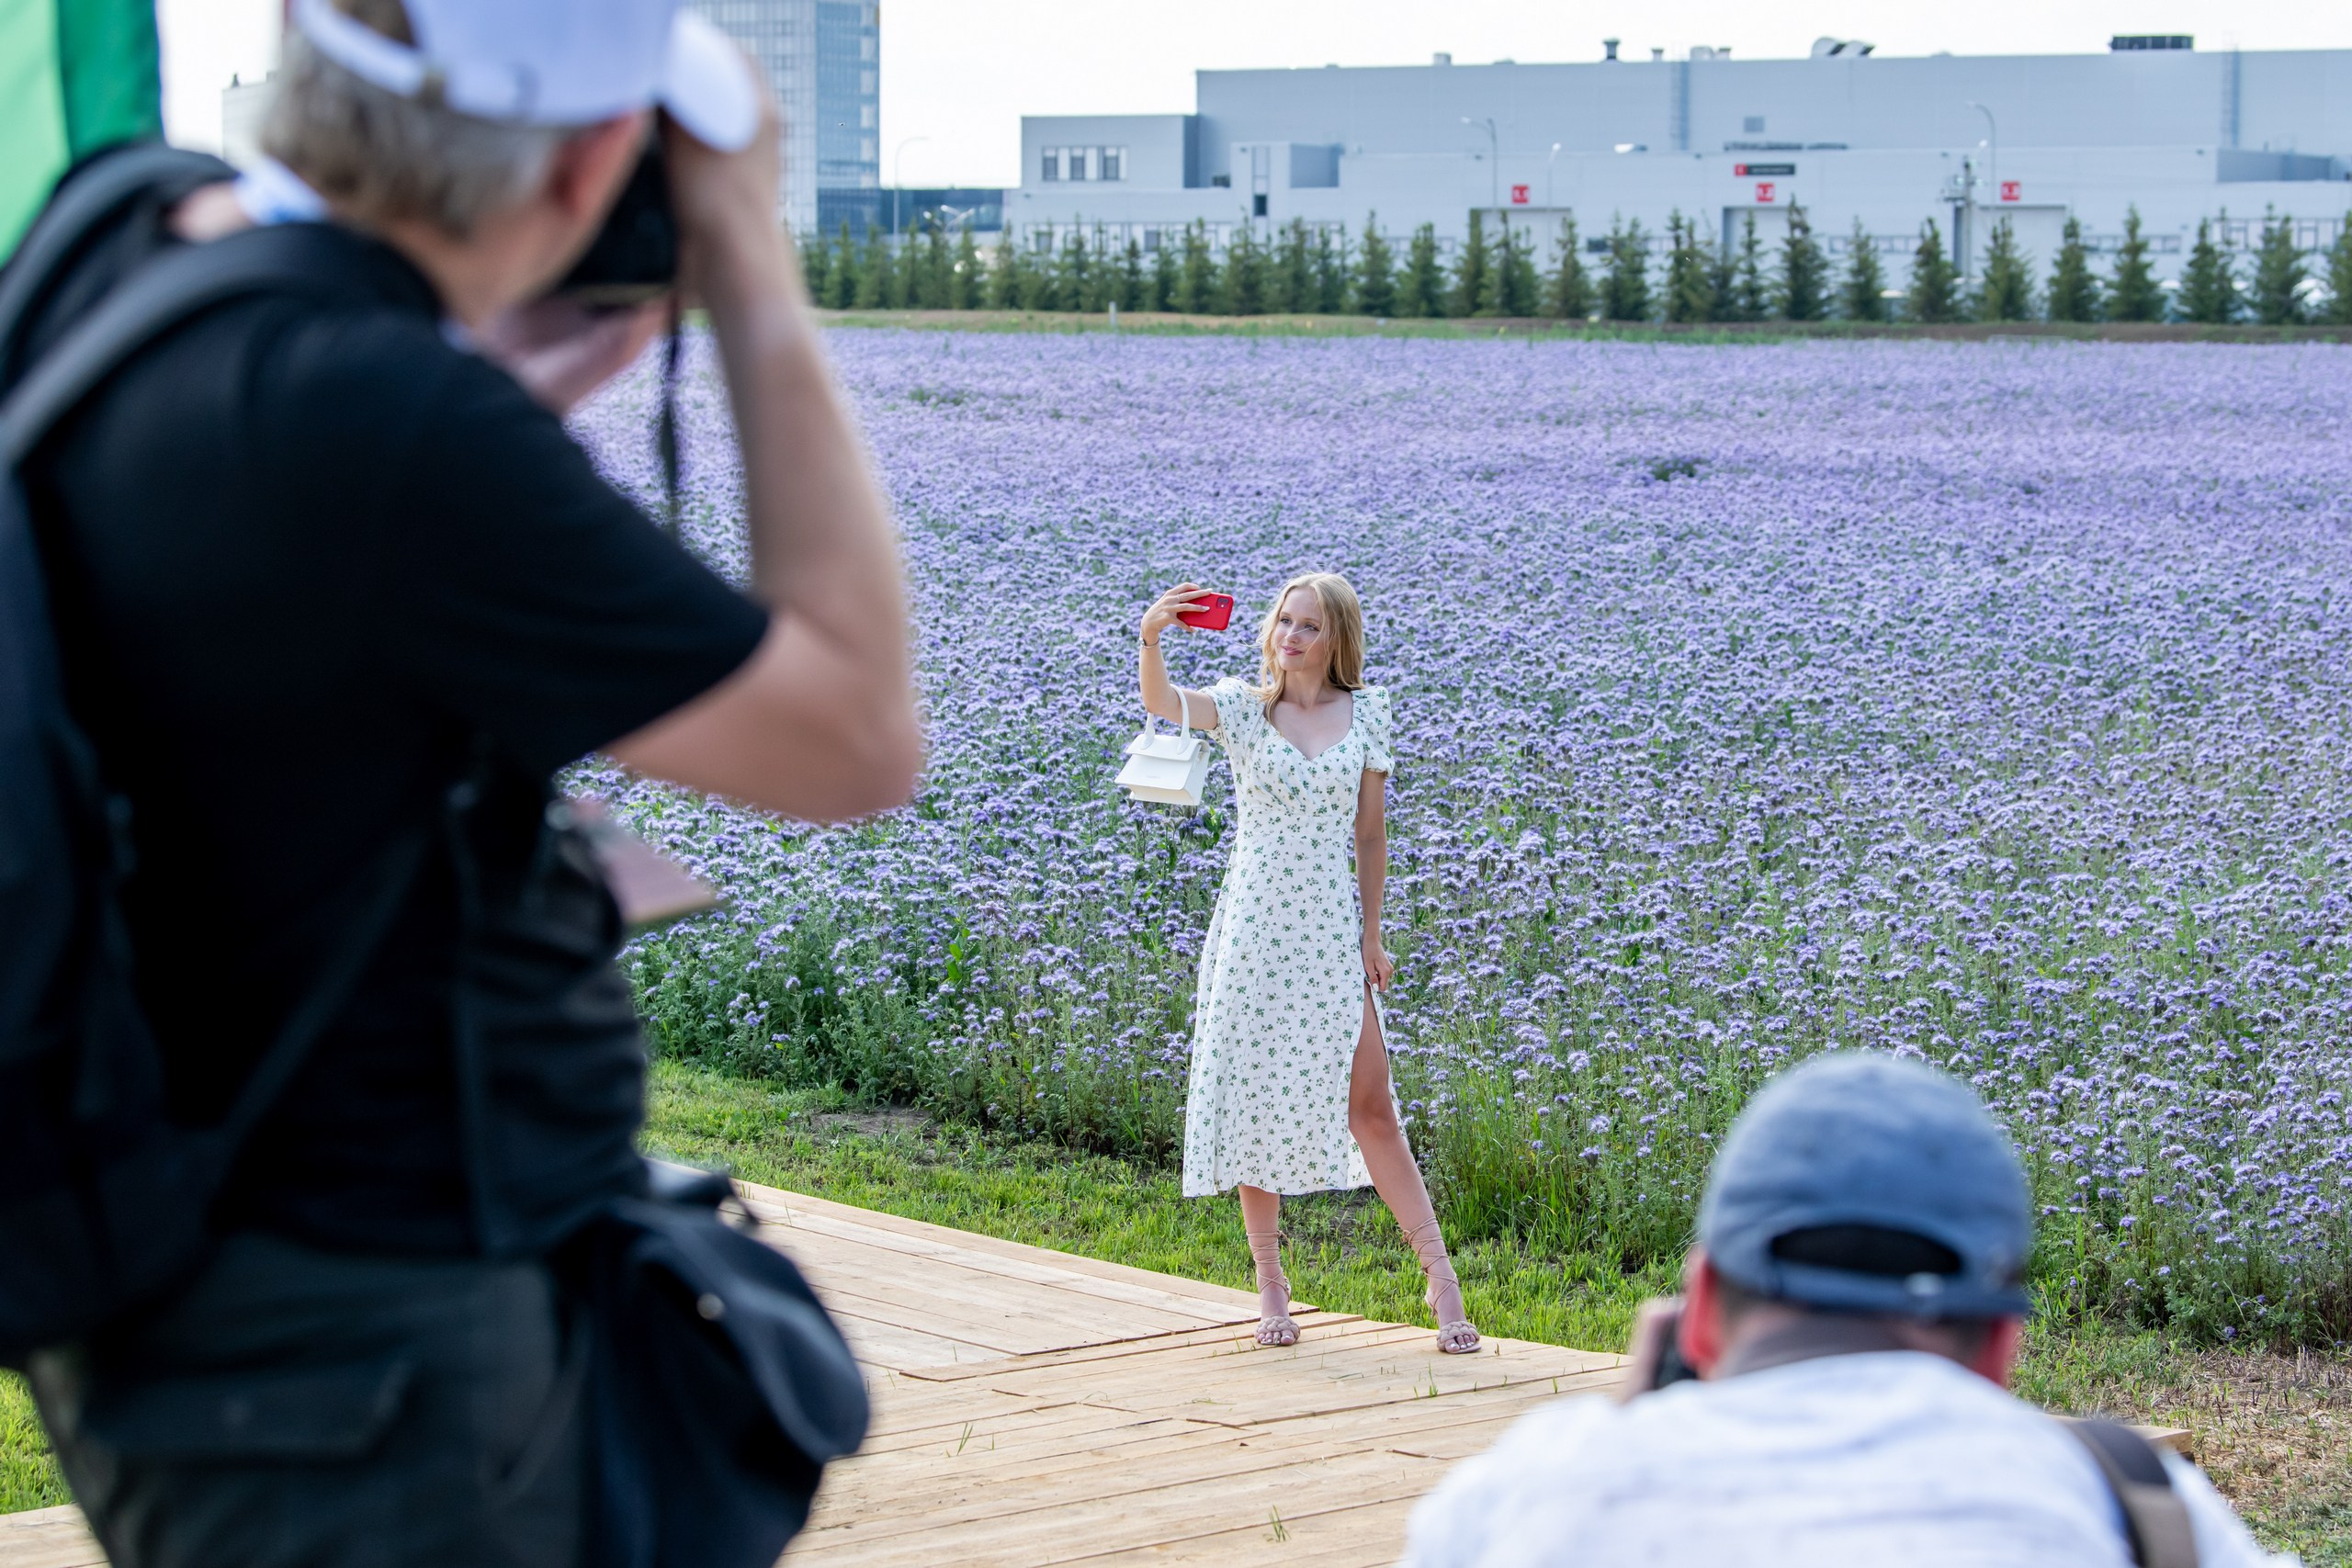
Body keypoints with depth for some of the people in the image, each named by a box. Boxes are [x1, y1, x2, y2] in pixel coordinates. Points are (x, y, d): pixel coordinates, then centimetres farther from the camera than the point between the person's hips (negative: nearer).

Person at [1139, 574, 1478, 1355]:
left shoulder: (1365, 712, 4)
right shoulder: (1243, 703, -1)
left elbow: (1371, 833, 7)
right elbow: (1164, 704, -22)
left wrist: (1372, 937, 4)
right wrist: (1150, 639, -42)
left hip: (1331, 930, 0)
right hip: (1254, 926, 0)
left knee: (1370, 1107, -2)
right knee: (1255, 1101, 4)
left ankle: (1440, 1275, 4)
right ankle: (1270, 1285, 14)